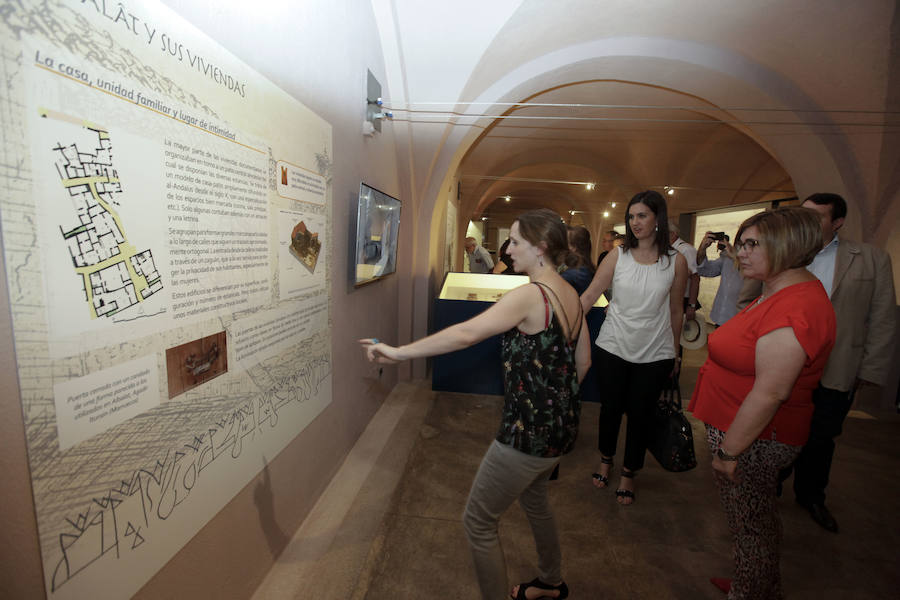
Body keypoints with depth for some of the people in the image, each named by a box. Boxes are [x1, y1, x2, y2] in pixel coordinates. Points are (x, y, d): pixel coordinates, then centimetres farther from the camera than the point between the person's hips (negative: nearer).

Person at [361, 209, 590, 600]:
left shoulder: (529, 295, -22)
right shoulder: (571, 295, 4)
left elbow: (465, 335, -32)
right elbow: (582, 362, 11)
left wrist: (399, 352, -27)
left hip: (529, 432, -10)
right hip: (562, 426, 10)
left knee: (478, 522, 9)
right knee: (533, 499, 33)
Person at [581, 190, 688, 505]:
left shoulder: (676, 262, -2)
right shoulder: (617, 256, -3)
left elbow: (675, 311, 5)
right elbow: (589, 296, -7)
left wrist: (674, 354, 10)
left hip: (654, 354, 0)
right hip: (614, 348, 0)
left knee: (640, 412, 9)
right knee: (612, 405, 14)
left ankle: (629, 472, 33)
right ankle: (606, 458, 40)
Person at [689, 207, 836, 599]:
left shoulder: (792, 309, -27)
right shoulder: (783, 291, 6)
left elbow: (770, 394, -29)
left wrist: (728, 451, -21)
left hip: (753, 440, -10)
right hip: (754, 434, 10)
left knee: (750, 527, 12)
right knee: (760, 521, 26)